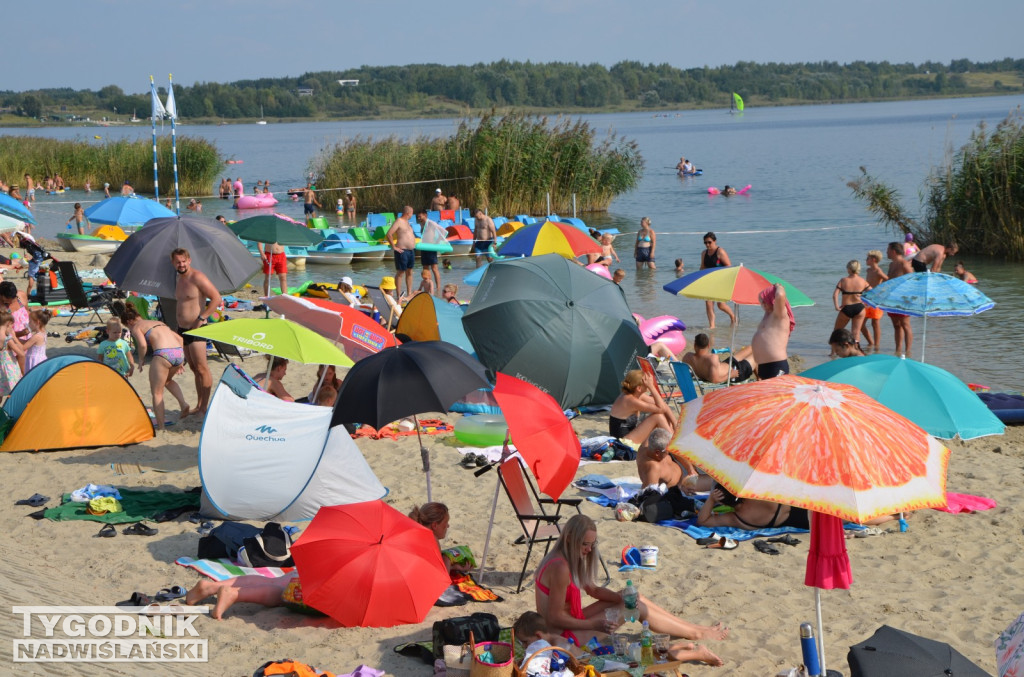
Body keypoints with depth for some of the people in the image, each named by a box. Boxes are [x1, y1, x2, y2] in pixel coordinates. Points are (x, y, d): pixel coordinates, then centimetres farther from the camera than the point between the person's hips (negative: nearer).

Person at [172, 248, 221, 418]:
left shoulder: (197, 278, -14)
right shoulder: (180, 280, 14)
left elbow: (216, 298, -18)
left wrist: (201, 318, -19)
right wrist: (179, 318, 17)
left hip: (196, 329, -9)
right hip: (183, 329, 9)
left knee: (201, 368, -8)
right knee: (194, 368, 13)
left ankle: (204, 407, -6)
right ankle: (199, 405, 19)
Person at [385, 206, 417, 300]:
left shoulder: (406, 222, 16)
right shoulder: (399, 221, -12)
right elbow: (388, 235, -21)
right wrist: (394, 247, -18)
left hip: (411, 250, 9)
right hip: (402, 251, -9)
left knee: (409, 272, 12)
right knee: (400, 273, -4)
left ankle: (409, 294, 18)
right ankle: (399, 295, -1)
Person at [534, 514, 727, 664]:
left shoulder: (570, 560, 7)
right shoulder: (560, 568, -26)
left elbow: (593, 590, 17)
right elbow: (555, 618, -26)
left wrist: (621, 597, -1)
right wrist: (594, 625, -23)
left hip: (572, 623, 10)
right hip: (564, 635, -10)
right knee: (636, 608, -7)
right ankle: (696, 635, 6)